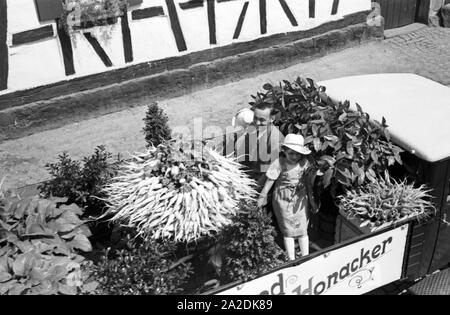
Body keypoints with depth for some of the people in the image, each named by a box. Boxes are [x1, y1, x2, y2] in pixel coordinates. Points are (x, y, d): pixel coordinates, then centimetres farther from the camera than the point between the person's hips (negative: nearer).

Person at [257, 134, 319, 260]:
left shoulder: (305, 163, -7)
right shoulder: (279, 163, -16)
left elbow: (309, 183, 4)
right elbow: (270, 181, -9)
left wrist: (311, 199, 10)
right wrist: (262, 197, -5)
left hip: (301, 200, 2)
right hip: (283, 200, -2)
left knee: (303, 230, 6)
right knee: (288, 231, 5)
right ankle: (292, 260, 15)